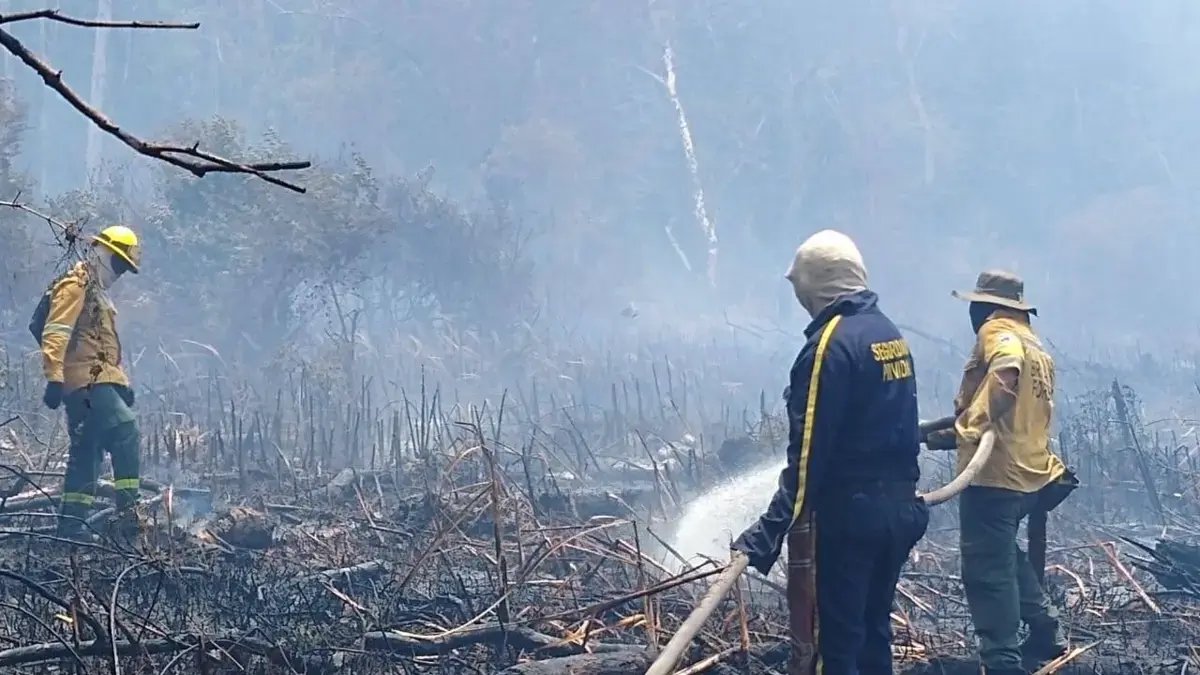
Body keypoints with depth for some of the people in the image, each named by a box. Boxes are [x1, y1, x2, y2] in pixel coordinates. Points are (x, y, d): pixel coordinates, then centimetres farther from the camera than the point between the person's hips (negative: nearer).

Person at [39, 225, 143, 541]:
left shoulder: (97, 292, 27)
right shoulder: (75, 286, -6)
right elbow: (55, 334, -17)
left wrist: (122, 383, 27)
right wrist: (54, 378, -26)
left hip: (97, 383, 10)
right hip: (87, 381, -10)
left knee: (86, 452, 8)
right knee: (126, 434, -18)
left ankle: (71, 523, 9)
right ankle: (128, 512, -21)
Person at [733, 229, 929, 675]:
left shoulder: (832, 342, -15)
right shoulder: (890, 333, 11)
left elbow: (809, 450, -21)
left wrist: (770, 533, -22)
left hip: (852, 512, -8)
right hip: (900, 507, 9)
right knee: (873, 630, 16)